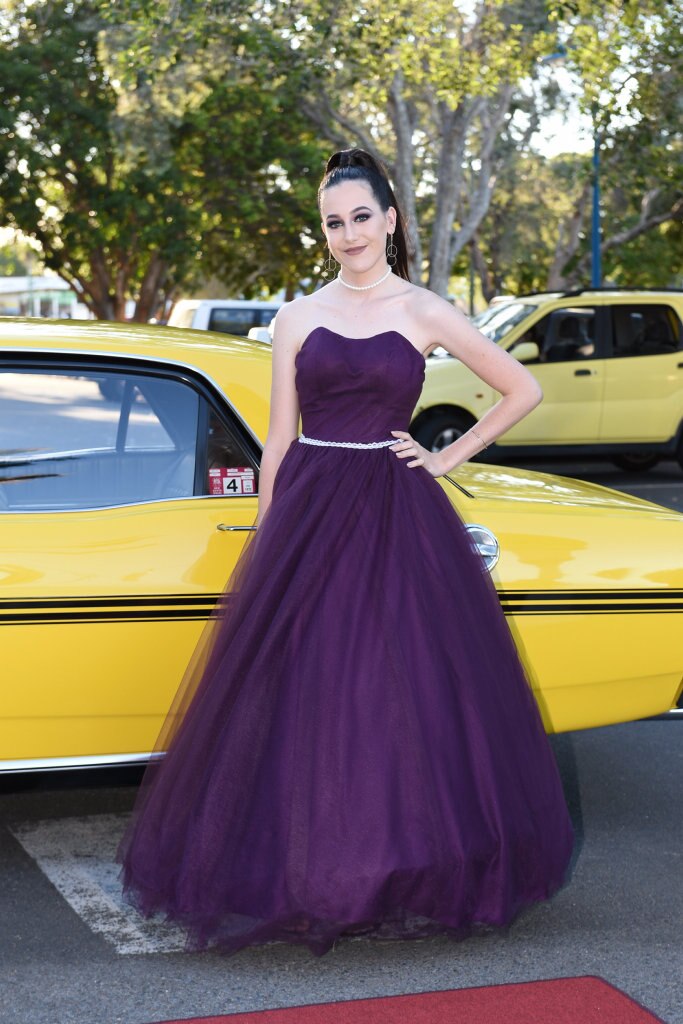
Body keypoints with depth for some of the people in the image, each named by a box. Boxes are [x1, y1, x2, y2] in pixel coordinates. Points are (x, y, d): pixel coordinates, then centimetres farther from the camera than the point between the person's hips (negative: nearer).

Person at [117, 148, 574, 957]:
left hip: (396, 520, -1)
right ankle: (305, 875, 14)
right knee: (303, 697, 1)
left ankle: (408, 870, 16)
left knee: (407, 692, 0)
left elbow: (522, 391, 8)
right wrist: (266, 542, 4)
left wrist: (445, 459, 3)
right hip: (310, 512, 1)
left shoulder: (425, 315, 3)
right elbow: (280, 438, 7)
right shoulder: (299, 318, 7)